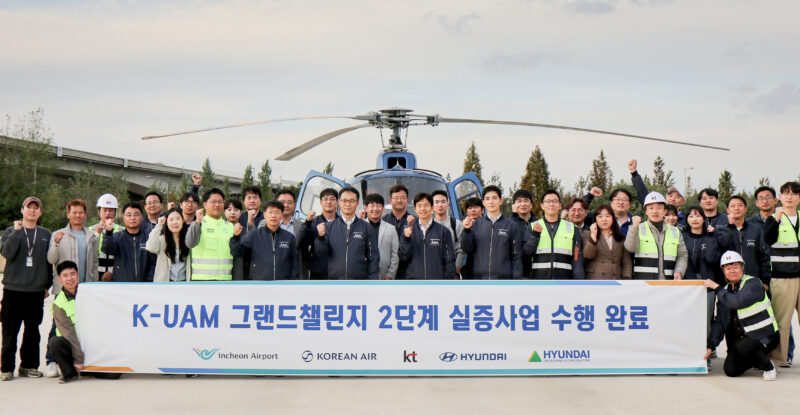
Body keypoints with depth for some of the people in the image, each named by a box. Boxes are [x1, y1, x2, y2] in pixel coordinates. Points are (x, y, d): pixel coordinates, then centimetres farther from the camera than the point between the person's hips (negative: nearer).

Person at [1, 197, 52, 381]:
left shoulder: (46, 234, 12)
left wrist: (47, 285, 9)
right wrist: (16, 231, -15)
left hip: (36, 291, 2)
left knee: (32, 331, 7)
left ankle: (29, 365, 16)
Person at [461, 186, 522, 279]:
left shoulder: (511, 225, 3)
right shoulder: (476, 224, 8)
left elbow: (516, 256, 3)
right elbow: (467, 249, 4)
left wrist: (517, 280, -4)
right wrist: (467, 230, -11)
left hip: (503, 278, -1)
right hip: (479, 277, 2)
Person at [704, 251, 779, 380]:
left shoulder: (753, 283, -10)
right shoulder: (724, 292, 10)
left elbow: (737, 302, -29)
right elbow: (719, 322, 8)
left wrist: (717, 288, -18)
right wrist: (710, 346, -2)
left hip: (764, 336, -6)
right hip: (740, 338, 6)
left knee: (743, 347, -35)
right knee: (730, 370, -12)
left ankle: (769, 367, -7)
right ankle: (756, 358, 18)